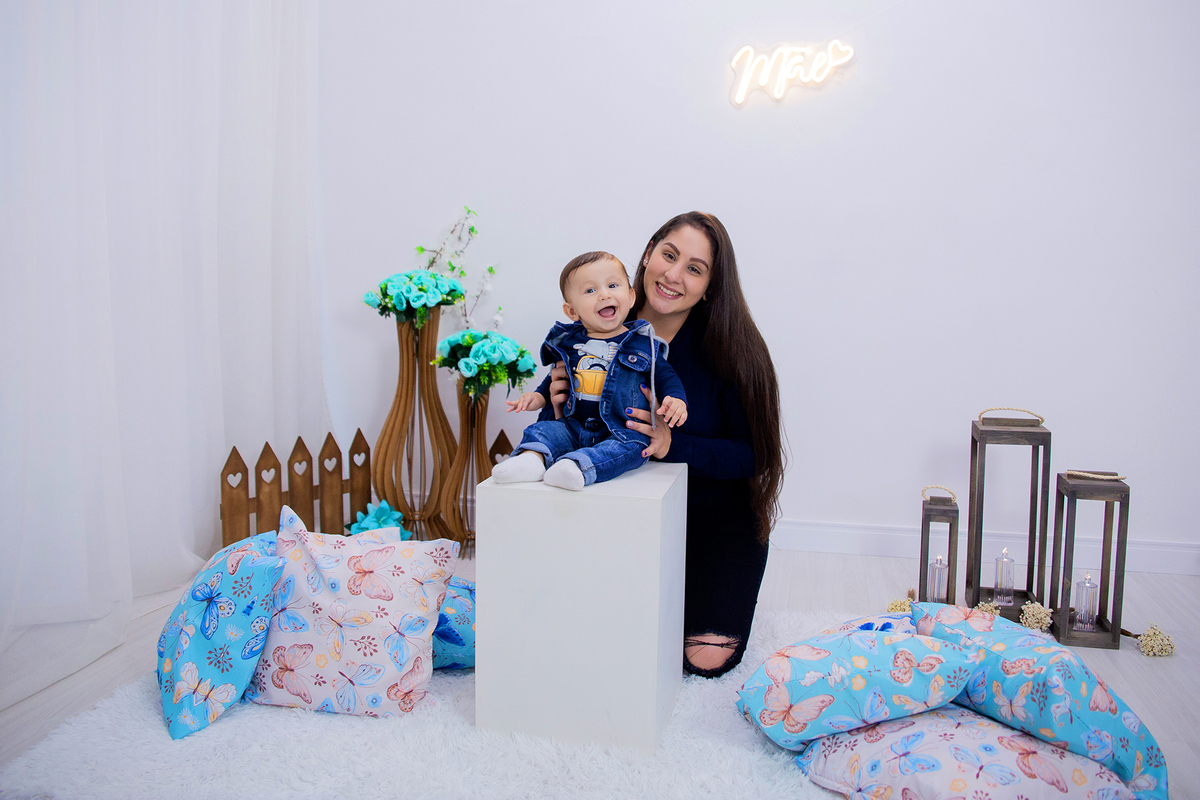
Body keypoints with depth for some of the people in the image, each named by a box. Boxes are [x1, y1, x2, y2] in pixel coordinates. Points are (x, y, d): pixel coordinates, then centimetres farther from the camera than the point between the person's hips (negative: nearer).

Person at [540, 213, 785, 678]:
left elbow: (752, 456, -19)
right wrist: (559, 408, -26)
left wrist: (673, 446, -33)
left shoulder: (726, 346, -17)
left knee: (707, 657, -13)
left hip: (717, 513, -2)